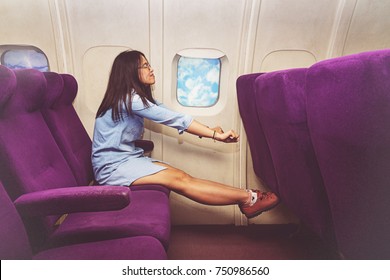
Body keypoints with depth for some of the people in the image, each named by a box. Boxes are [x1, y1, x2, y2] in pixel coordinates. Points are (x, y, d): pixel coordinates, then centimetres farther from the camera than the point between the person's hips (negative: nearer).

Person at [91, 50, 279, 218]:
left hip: (128, 158, 8)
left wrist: (209, 131, -7)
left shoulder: (138, 96, 10)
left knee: (183, 177, -13)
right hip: (112, 167, -8)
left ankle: (246, 197, -19)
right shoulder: (129, 98, -19)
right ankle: (248, 198, -23)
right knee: (178, 180, -22)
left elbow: (170, 118, 2)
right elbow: (171, 118, -24)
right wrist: (215, 135, -22)